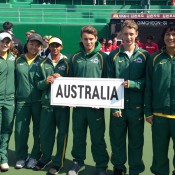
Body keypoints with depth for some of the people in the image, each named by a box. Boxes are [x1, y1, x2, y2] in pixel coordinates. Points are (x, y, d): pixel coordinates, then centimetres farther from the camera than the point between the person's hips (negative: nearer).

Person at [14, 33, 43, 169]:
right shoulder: (18, 61, 7)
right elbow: (14, 80, 9)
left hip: (38, 101, -1)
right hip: (22, 101, 1)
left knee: (38, 130, 7)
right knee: (20, 130, 4)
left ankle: (35, 156, 22)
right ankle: (21, 157, 21)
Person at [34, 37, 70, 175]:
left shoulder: (66, 62, 4)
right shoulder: (43, 63, 10)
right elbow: (38, 84, 7)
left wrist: (61, 79, -14)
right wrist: (46, 81, -13)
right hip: (47, 102, 2)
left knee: (62, 133, 3)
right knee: (45, 132, 7)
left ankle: (59, 162, 17)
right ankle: (45, 157, 29)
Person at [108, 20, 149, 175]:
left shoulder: (144, 55, 2)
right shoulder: (114, 55, 2)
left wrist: (132, 84, -18)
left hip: (137, 106, 0)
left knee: (136, 140, 10)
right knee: (117, 139, 12)